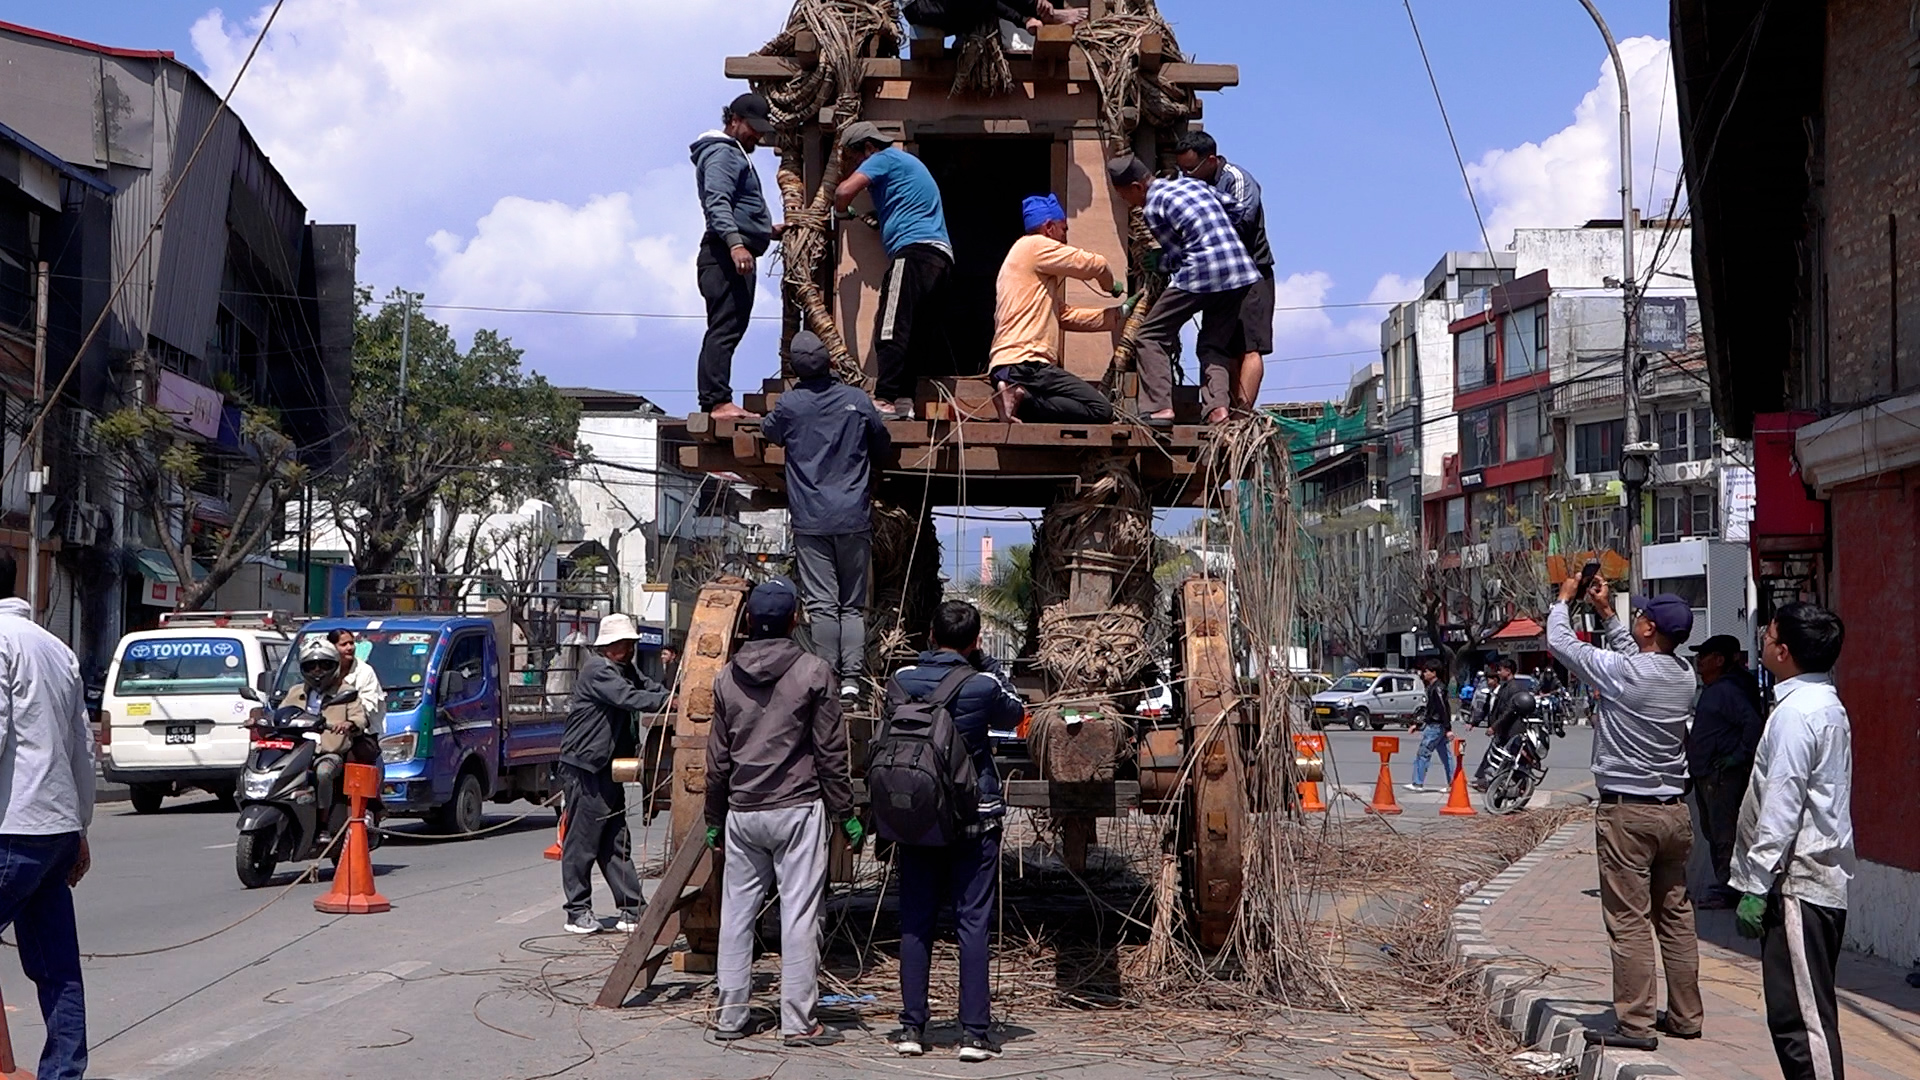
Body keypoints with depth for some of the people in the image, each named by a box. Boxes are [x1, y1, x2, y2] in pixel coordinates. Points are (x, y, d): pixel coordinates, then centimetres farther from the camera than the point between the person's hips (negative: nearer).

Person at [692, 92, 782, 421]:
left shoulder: (735, 155, 29)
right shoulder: (721, 153, -6)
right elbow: (717, 203, -21)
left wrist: (768, 231, 30)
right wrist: (735, 242, -32)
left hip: (735, 256, 11)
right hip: (726, 255, -11)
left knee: (727, 330, 9)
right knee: (725, 329, -16)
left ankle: (714, 402, 10)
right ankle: (718, 401, -22)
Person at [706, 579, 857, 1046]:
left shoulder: (726, 678, 5)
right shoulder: (813, 672, -6)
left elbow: (717, 758, 10)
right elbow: (831, 753, -5)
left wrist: (714, 819, 19)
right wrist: (846, 814, 3)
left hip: (742, 813, 4)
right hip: (798, 812, -4)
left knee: (737, 913, 10)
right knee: (799, 914, -1)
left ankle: (731, 1016, 15)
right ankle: (798, 1021, 0)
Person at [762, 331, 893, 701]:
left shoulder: (789, 404, -4)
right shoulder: (857, 399, 0)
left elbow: (769, 433, 17)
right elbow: (884, 445, 14)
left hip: (811, 520, -1)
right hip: (854, 518, 2)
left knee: (822, 604, -2)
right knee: (853, 604, 7)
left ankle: (828, 678, -8)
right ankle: (851, 678, 0)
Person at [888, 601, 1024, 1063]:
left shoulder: (902, 681, -2)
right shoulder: (984, 685, -10)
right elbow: (1015, 715, 10)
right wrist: (986, 664, 13)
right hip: (974, 820, -2)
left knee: (915, 922, 8)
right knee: (972, 923, 1)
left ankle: (912, 1028, 10)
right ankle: (973, 1033, 1)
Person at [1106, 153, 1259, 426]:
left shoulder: (1153, 206, -1)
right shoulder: (1192, 183, 19)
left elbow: (1176, 256, 1)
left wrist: (1153, 262, 20)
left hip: (1201, 273, -7)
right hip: (1240, 272, 7)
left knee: (1153, 335, 5)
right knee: (1215, 345, 15)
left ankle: (1160, 407, -5)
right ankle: (1218, 407, -6)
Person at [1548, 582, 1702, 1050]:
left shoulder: (1621, 672, -16)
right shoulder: (1683, 676, 4)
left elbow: (1560, 642, -4)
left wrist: (1564, 599, 13)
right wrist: (1605, 612, 29)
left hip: (1627, 813, -7)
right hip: (1674, 811, 7)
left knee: (1629, 921, -4)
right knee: (1676, 917, 13)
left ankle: (1635, 1024, -3)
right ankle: (1685, 1016, 20)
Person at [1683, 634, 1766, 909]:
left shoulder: (1728, 690, -15)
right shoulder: (1711, 691, 17)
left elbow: (1753, 723, -25)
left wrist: (1739, 757, -21)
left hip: (1723, 775, -11)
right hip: (1705, 774, 11)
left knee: (1724, 834, -7)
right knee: (1712, 833, 15)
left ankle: (1725, 890, -3)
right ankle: (1723, 887, 22)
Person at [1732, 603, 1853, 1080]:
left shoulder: (1796, 713, -16)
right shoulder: (1828, 706, 15)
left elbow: (1781, 808, -20)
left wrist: (1756, 886, -17)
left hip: (1797, 882, -10)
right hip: (1823, 879, 10)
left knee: (1800, 1015, -8)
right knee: (1811, 1011, 15)